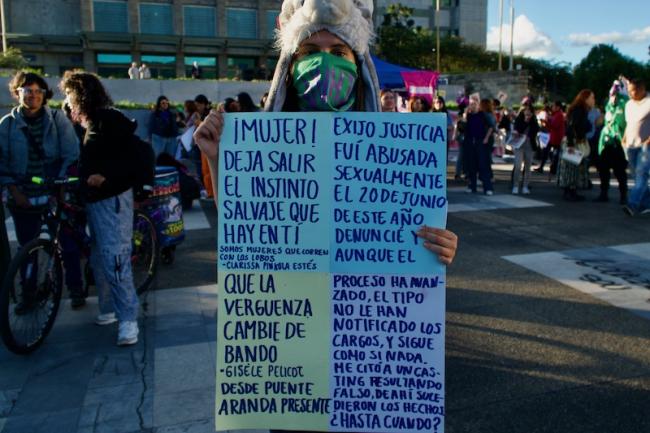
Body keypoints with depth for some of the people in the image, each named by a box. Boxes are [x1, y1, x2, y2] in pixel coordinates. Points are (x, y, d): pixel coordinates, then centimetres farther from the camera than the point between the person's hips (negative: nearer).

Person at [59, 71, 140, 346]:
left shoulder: (110, 120, -12)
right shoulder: (88, 125, 17)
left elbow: (135, 157, -19)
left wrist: (105, 175, -29)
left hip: (112, 198, -10)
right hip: (94, 198, 10)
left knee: (115, 258, -12)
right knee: (98, 258, 14)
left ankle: (128, 318, -7)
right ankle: (109, 309, 25)